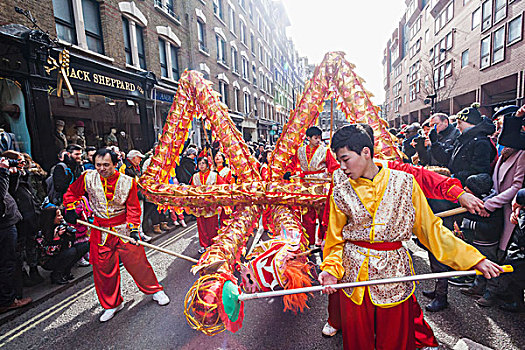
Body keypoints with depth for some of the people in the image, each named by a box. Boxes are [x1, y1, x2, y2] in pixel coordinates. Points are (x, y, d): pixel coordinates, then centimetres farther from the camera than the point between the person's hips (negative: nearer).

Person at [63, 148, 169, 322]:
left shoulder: (127, 182, -9)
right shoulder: (88, 178, -4)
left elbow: (133, 208, -7)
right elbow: (71, 192, 15)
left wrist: (133, 229, -16)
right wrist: (70, 209, 3)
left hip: (124, 228, -2)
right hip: (101, 231, 3)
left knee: (138, 262, 0)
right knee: (103, 269, 9)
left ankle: (156, 291, 22)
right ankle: (112, 304, 30)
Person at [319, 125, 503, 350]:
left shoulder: (404, 183, -5)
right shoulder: (342, 190, -3)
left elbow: (429, 227, 1)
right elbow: (336, 237, 3)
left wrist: (475, 259, -2)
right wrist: (331, 268, -11)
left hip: (393, 273, 0)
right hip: (353, 275, 1)